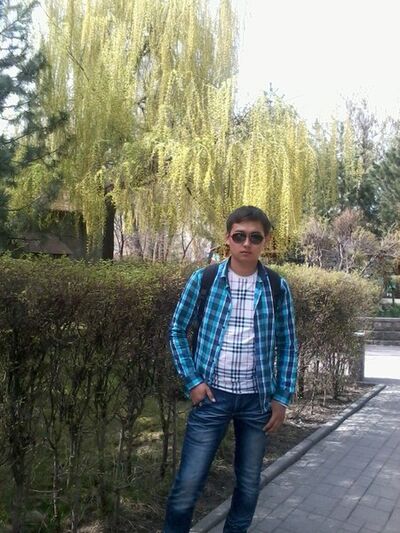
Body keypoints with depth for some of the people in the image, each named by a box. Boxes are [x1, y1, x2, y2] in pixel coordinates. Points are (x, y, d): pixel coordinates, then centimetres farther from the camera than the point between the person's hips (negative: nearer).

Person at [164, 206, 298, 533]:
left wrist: (282, 397, 3)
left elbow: (288, 345, 6)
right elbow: (177, 330, 2)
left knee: (249, 484, 16)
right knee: (188, 484, 4)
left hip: (257, 399, 2)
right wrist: (192, 380, -5)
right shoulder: (203, 280, -5)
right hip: (213, 395, -1)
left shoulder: (278, 288, -2)